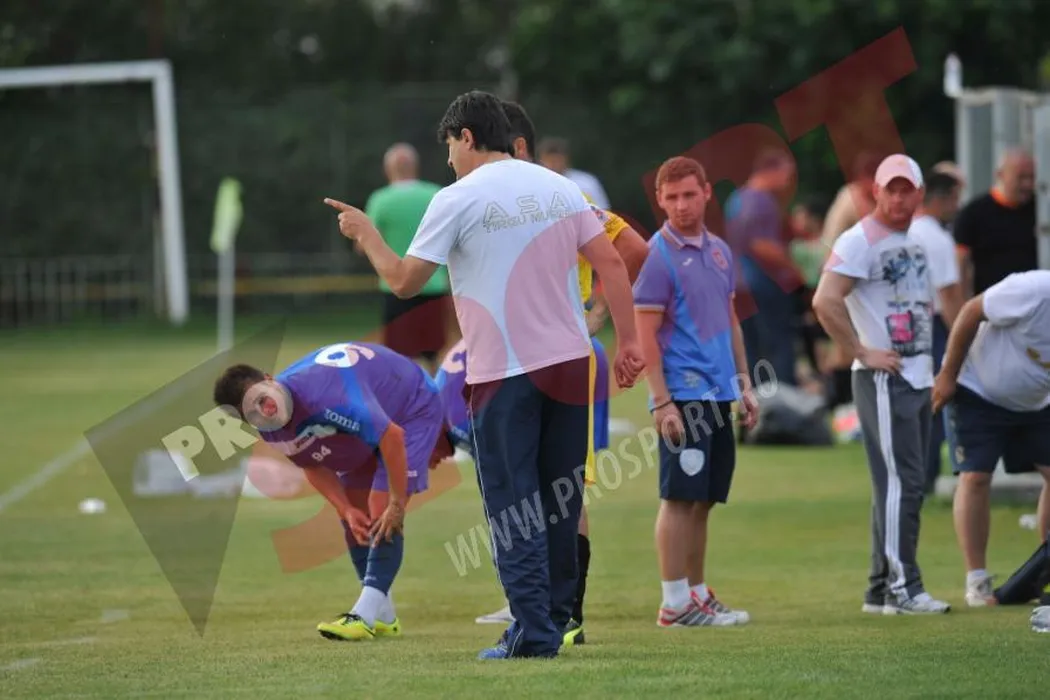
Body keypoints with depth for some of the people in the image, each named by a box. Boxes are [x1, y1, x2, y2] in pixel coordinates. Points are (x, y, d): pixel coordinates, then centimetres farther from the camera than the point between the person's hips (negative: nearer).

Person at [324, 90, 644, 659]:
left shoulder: (457, 200, -7)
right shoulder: (559, 188, 8)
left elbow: (404, 281, -4)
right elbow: (610, 263, 4)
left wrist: (365, 234, 12)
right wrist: (627, 343, 7)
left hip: (503, 374, -5)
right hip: (569, 362, 5)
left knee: (512, 507, -1)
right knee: (560, 500, 13)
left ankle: (534, 633, -7)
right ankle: (555, 617, 19)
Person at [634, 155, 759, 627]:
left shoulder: (719, 251, 13)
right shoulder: (658, 256, -9)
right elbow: (645, 335, -11)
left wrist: (744, 383, 16)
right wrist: (662, 402, -16)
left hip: (718, 394, 7)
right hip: (683, 396, -7)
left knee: (703, 499, 11)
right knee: (680, 498, -5)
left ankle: (698, 594, 17)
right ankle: (675, 603, -3)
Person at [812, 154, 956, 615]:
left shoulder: (917, 243, 16)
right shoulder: (859, 241, -11)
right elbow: (825, 302, -21)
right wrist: (863, 353, -18)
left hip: (918, 378, 9)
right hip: (883, 381, -9)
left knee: (906, 486, 10)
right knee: (900, 482, -11)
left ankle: (882, 589, 16)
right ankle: (902, 588, -9)